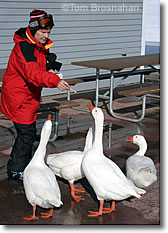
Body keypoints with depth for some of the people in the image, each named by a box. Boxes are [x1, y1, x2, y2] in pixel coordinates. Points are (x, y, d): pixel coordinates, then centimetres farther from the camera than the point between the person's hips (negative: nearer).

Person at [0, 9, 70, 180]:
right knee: (26, 132, -7)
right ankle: (15, 170, 5)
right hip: (18, 97, -9)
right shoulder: (23, 47, -23)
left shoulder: (41, 46, 8)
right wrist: (55, 81, -50)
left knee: (29, 133, 17)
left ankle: (25, 165, 33)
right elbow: (32, 72, -39)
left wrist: (49, 70, 3)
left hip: (29, 96, 9)